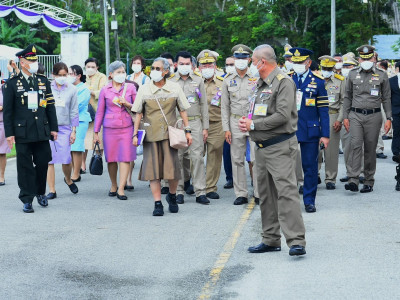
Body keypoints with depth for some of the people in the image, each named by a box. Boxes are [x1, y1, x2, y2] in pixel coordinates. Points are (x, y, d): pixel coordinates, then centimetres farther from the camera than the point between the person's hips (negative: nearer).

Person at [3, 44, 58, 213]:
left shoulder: (43, 82, 10)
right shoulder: (12, 83, 0)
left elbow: (50, 106, 13)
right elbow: (7, 110, -1)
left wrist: (53, 128, 8)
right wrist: (9, 133, -6)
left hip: (42, 132, 3)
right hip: (22, 132, -3)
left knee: (43, 163, 6)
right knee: (25, 167, 1)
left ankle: (40, 193, 28)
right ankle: (27, 200, 8)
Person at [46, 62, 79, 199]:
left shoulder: (72, 89, 5)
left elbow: (74, 111, 7)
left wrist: (74, 131, 3)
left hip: (64, 128, 0)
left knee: (66, 159, -5)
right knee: (49, 160, -3)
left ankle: (68, 180, 26)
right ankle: (52, 190, 4)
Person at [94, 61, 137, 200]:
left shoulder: (130, 88, 5)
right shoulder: (105, 90, 4)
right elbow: (100, 112, 8)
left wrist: (126, 104, -9)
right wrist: (96, 132, 6)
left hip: (126, 127, 0)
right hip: (109, 128, 0)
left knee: (125, 157, -8)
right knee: (111, 158, 4)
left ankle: (121, 189, -6)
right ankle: (113, 185, 22)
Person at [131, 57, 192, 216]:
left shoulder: (175, 88, 5)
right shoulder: (144, 90, 4)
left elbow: (182, 110, 9)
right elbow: (138, 113, 6)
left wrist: (188, 130, 5)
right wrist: (135, 134, 1)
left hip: (170, 134, 0)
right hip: (151, 135, 0)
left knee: (173, 168, -4)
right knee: (153, 169, -2)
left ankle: (172, 196, 22)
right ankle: (157, 204, 3)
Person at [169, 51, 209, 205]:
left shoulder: (198, 80, 10)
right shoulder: (170, 81, 6)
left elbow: (203, 104, 10)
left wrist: (205, 127, 5)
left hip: (195, 122, 0)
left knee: (197, 156, -5)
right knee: (177, 157, 1)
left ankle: (200, 192, -2)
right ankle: (179, 191, 10)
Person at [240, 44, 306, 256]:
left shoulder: (284, 82, -11)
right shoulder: (260, 84, 17)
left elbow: (282, 116, -20)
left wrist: (253, 125, -14)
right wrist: (246, 123, 1)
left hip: (280, 147, -9)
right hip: (262, 147, 9)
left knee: (286, 191, -15)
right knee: (266, 194, 12)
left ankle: (296, 241, -16)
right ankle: (271, 240, 20)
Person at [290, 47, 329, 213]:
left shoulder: (318, 82, 1)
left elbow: (323, 110, 1)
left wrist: (325, 134, -4)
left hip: (310, 131, -1)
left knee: (310, 167, 4)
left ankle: (309, 200, 14)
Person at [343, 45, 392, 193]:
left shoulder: (382, 75, 4)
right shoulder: (353, 74, 7)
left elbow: (386, 98, 7)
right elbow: (347, 97, 12)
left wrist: (389, 118, 2)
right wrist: (345, 116, 6)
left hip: (374, 116, 0)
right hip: (355, 115, 0)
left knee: (370, 149, 4)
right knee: (356, 145, -13)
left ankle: (369, 182, 13)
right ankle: (353, 180, -18)